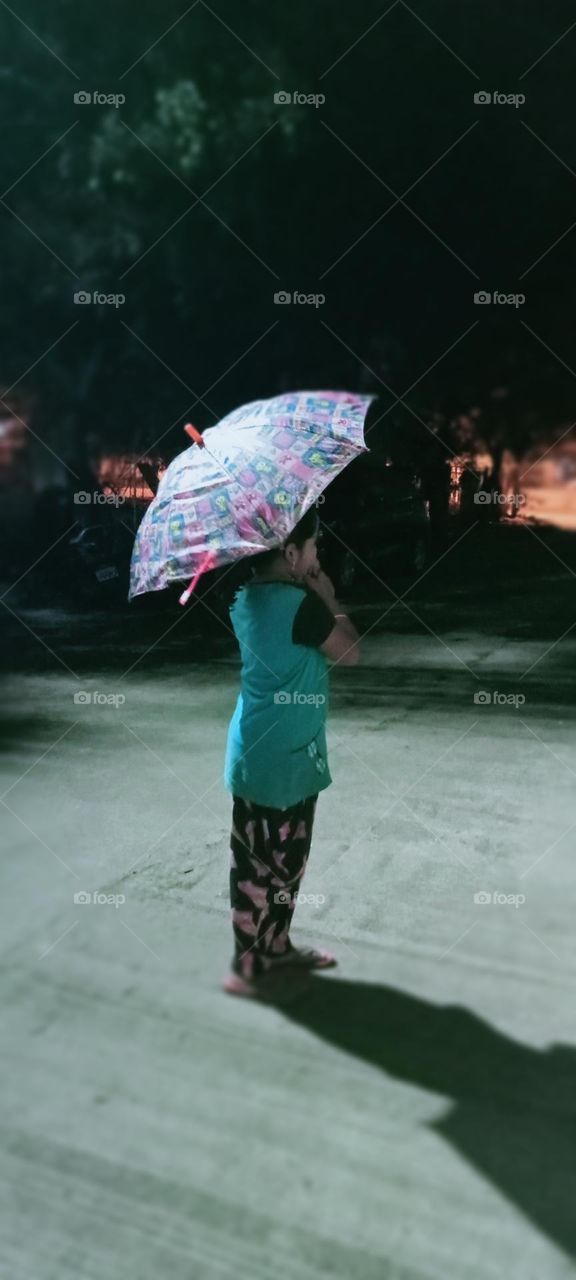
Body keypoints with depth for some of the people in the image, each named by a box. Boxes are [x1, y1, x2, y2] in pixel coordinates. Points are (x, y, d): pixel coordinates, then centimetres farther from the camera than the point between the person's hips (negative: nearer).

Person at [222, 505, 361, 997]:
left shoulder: (246, 596, 5)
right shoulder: (298, 604, -23)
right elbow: (351, 653, -11)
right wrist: (329, 598, -2)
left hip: (257, 751, 9)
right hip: (283, 756, -9)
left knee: (283, 859, 21)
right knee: (266, 865, 4)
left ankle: (276, 944, 35)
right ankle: (248, 967, 17)